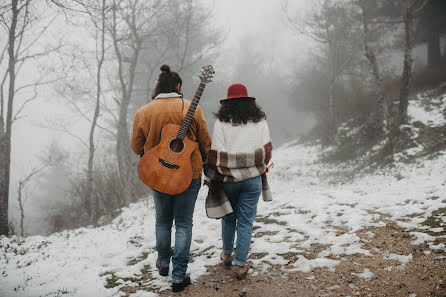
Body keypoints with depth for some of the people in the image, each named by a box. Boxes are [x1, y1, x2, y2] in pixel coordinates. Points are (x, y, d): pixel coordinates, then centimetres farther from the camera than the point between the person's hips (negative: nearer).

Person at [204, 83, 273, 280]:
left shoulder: (222, 122, -5)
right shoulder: (260, 121, 2)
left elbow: (216, 153, -8)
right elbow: (266, 150, 3)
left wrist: (213, 179, 0)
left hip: (228, 179, 0)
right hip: (253, 179, 1)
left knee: (228, 217, 19)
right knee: (246, 221, 6)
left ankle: (227, 254, 35)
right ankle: (241, 265, 8)